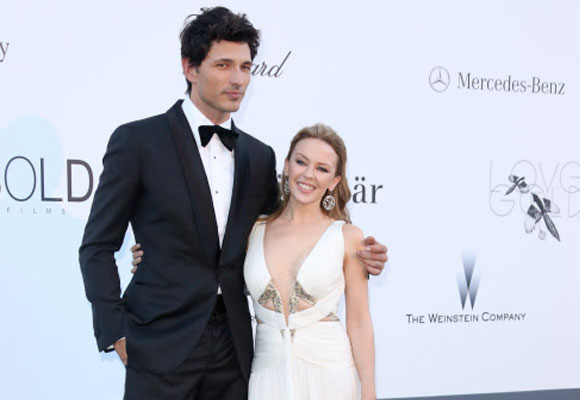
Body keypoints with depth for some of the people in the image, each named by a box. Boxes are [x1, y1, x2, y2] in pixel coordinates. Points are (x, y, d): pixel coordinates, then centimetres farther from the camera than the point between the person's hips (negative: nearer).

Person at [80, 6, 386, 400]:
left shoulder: (260, 156, 10)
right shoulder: (138, 140, -5)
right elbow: (98, 247, -2)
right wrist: (116, 333, -10)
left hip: (233, 348, 4)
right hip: (162, 347, -4)